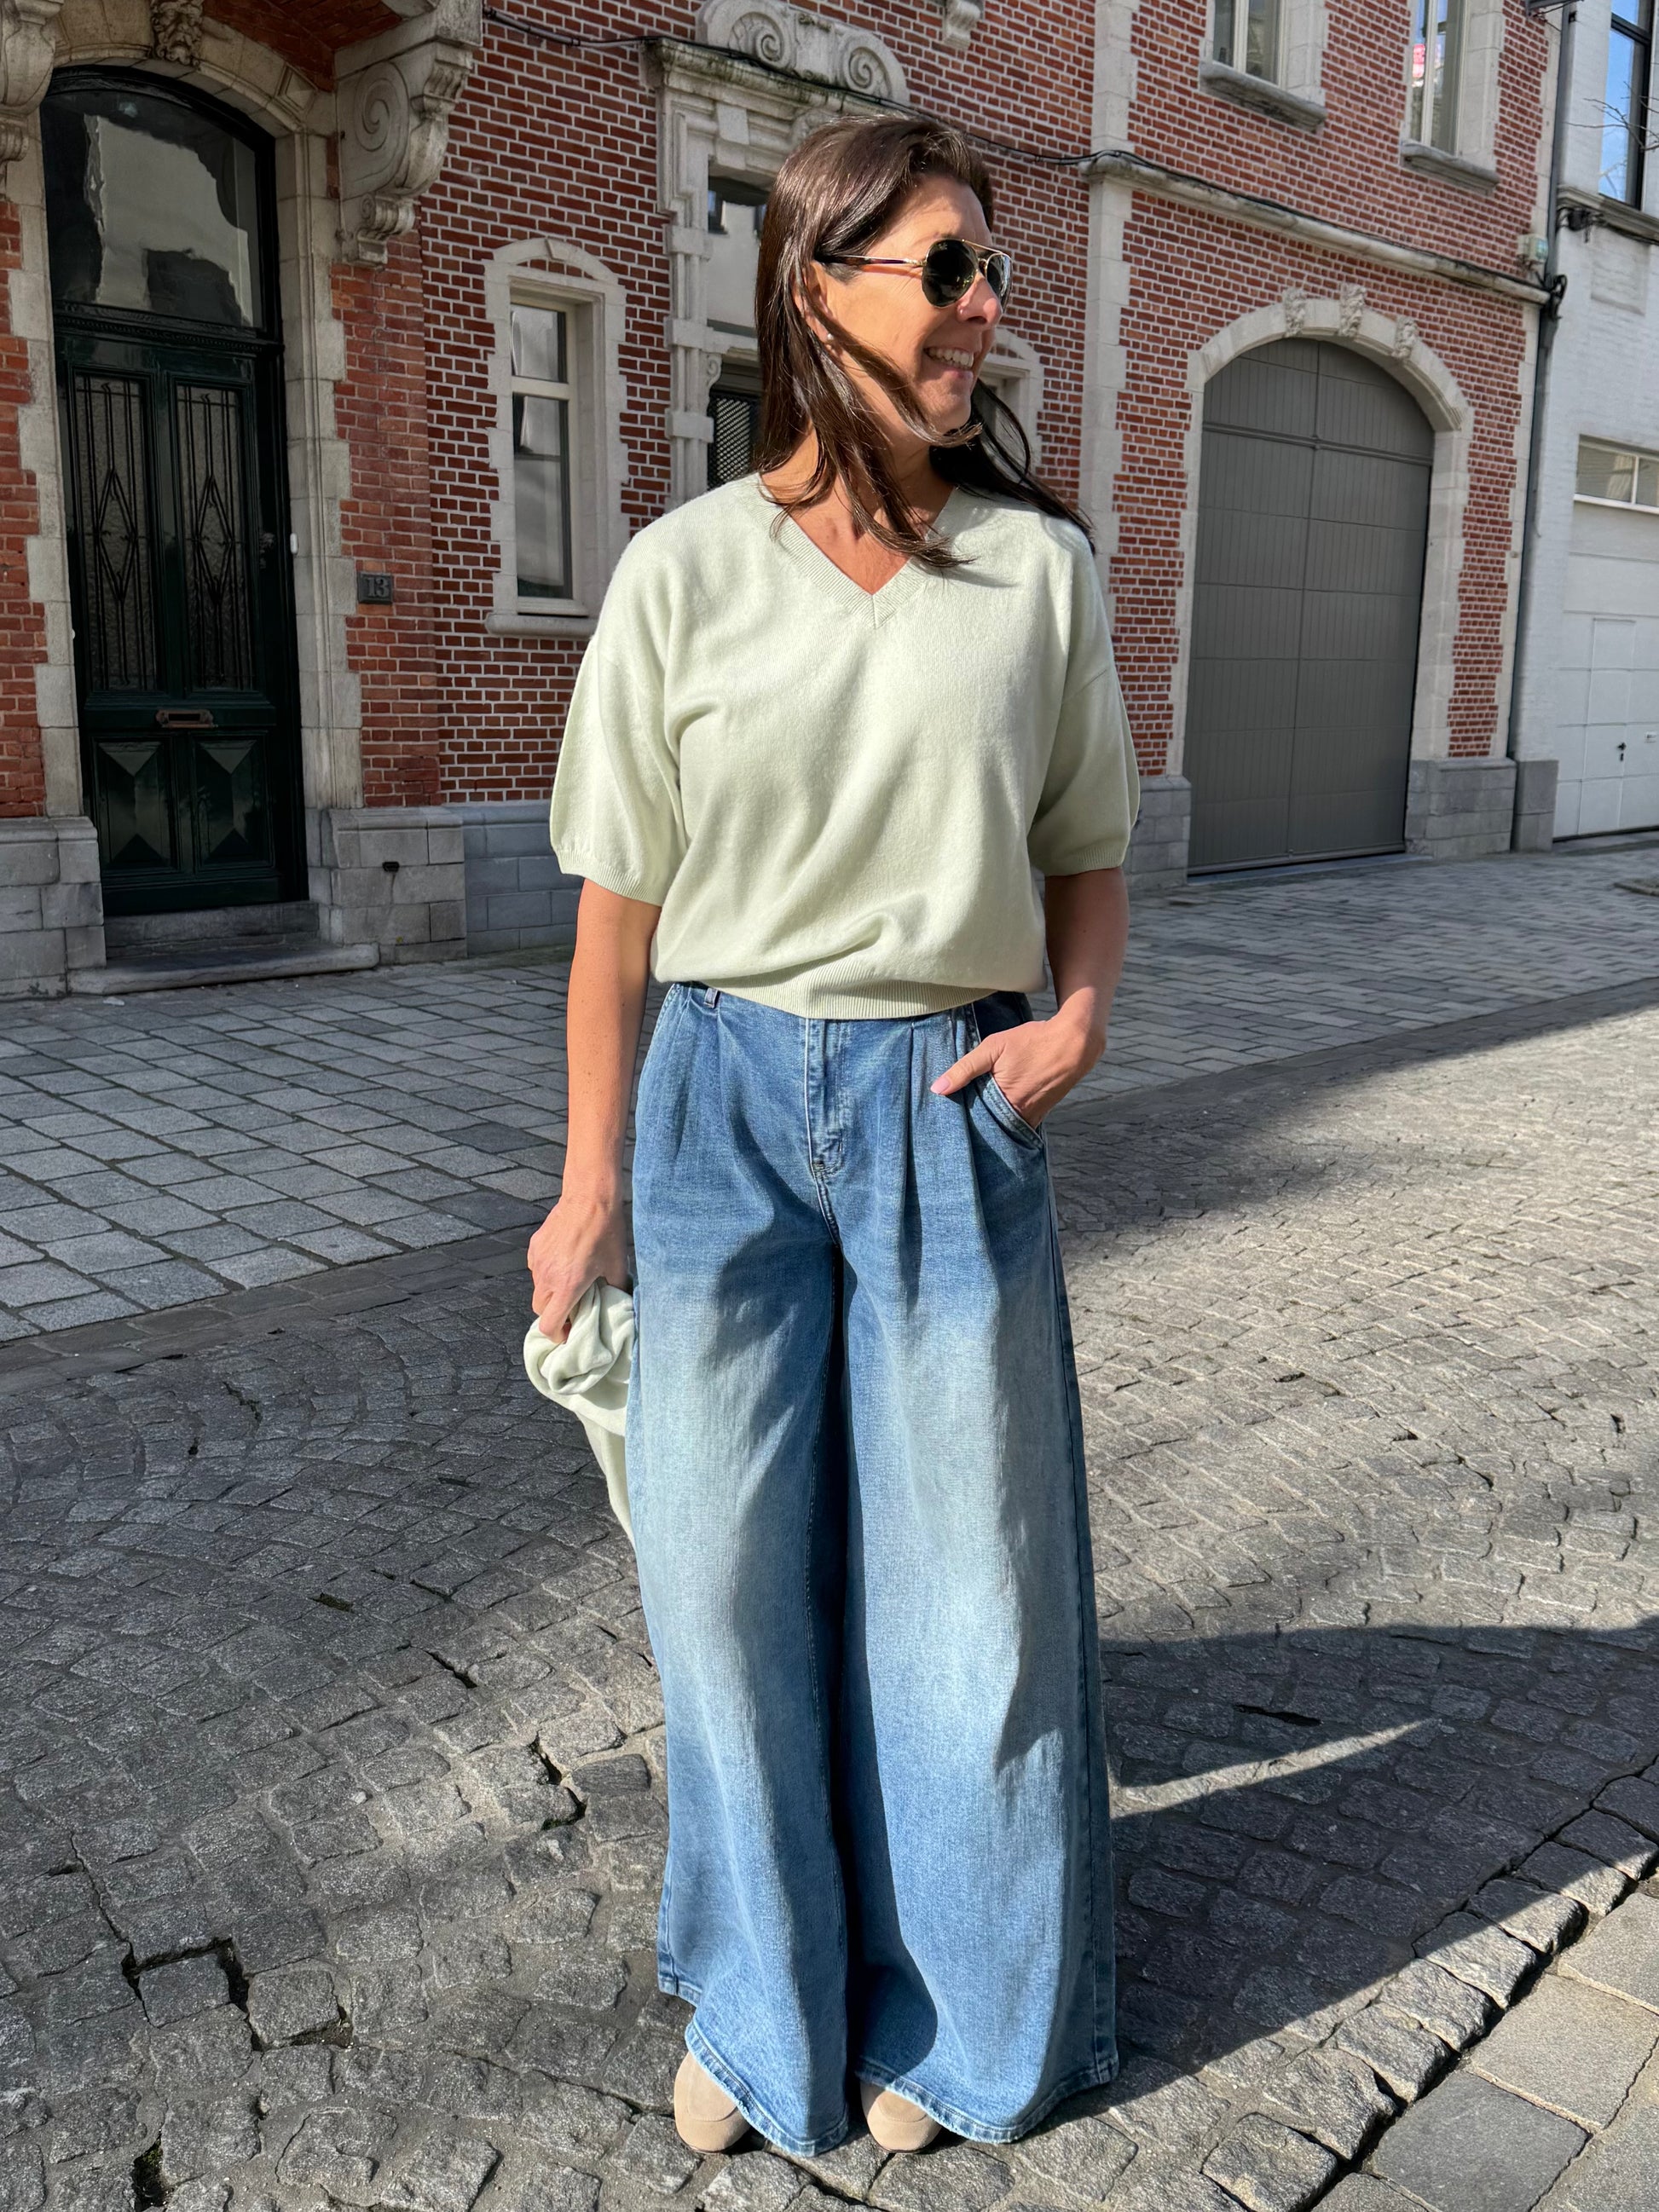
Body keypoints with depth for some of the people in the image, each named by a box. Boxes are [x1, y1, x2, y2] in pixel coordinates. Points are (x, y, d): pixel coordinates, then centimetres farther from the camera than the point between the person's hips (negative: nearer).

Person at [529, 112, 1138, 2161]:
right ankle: (764, 2001, 36)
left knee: (961, 1568, 10)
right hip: (727, 1100, 0)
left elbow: (1090, 858, 10)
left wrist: (1078, 1015, -9)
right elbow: (619, 908, 0)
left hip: (951, 1105, 1)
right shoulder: (685, 570, -3)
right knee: (726, 1569, 10)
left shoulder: (1040, 568, 1)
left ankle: (953, 2012, 36)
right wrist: (591, 1189, 1)